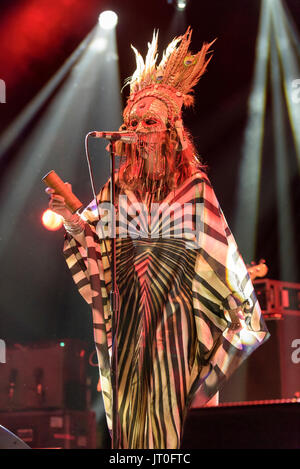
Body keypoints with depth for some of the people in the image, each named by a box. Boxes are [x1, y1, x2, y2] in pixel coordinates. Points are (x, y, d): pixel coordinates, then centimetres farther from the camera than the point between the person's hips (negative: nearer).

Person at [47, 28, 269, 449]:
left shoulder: (195, 186, -2)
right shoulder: (120, 186, 6)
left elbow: (218, 248, -2)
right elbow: (91, 233, 3)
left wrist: (242, 300, -4)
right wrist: (72, 220, -17)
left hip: (176, 303, -3)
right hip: (129, 307, 3)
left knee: (174, 394, -2)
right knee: (132, 397, 6)